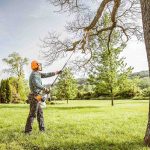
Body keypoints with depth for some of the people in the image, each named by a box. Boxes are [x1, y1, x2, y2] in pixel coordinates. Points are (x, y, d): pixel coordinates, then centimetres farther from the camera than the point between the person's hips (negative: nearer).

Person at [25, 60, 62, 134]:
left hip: (36, 97, 10)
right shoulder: (34, 74, -16)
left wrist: (56, 72, 26)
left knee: (40, 113, 14)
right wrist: (45, 89, -29)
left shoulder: (38, 74, 16)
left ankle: (42, 128, 22)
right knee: (32, 114, -4)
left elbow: (47, 75, 24)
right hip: (35, 97, -10)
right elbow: (36, 84, -34)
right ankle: (27, 130, 4)